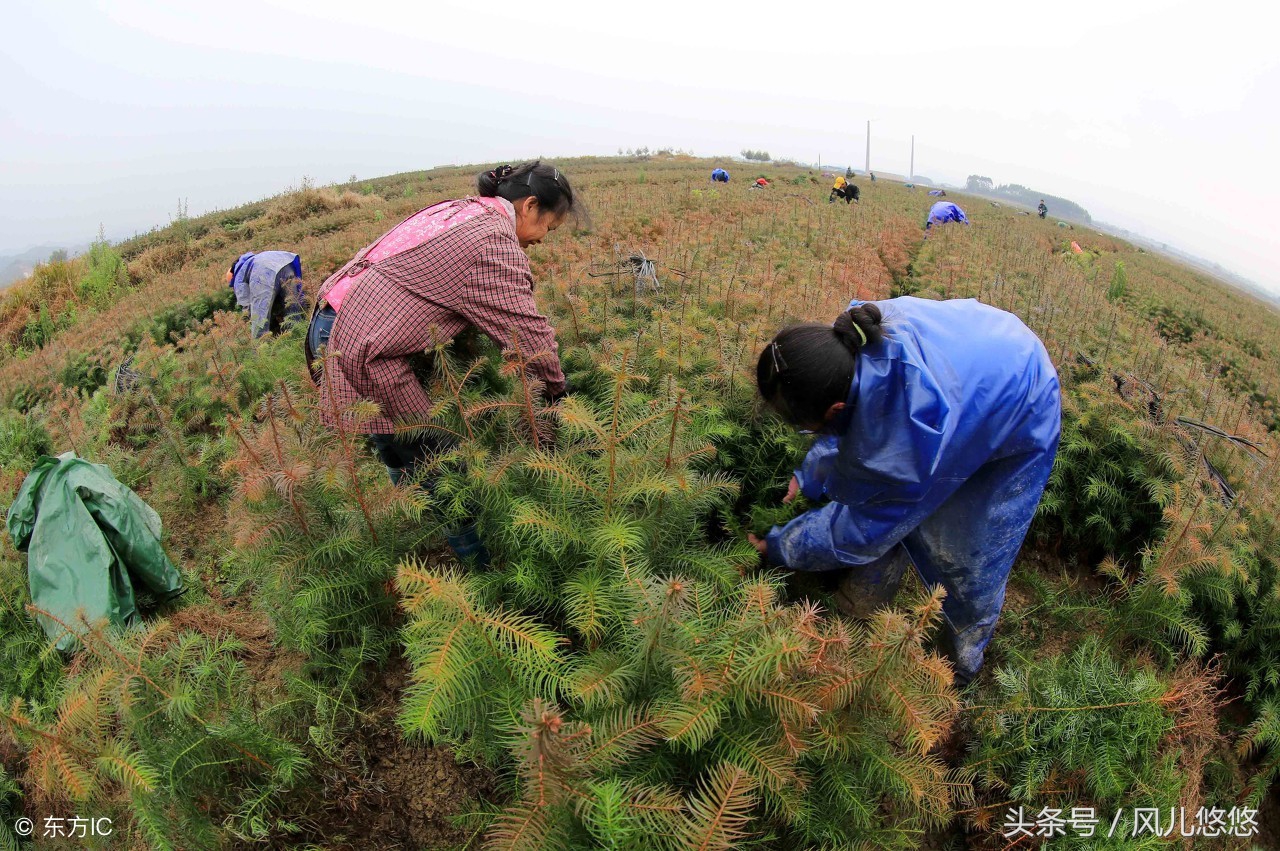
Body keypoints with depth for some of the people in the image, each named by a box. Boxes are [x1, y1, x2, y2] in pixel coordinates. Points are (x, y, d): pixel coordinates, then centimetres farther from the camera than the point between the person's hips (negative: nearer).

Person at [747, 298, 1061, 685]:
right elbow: (849, 421, -4)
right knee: (884, 496, 6)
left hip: (1018, 422, -6)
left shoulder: (906, 436, -46)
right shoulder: (851, 337, -29)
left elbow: (859, 533, -27)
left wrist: (776, 547, -14)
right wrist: (808, 477, -5)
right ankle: (860, 613, 29)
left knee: (965, 557, 1)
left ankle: (962, 665, 30)